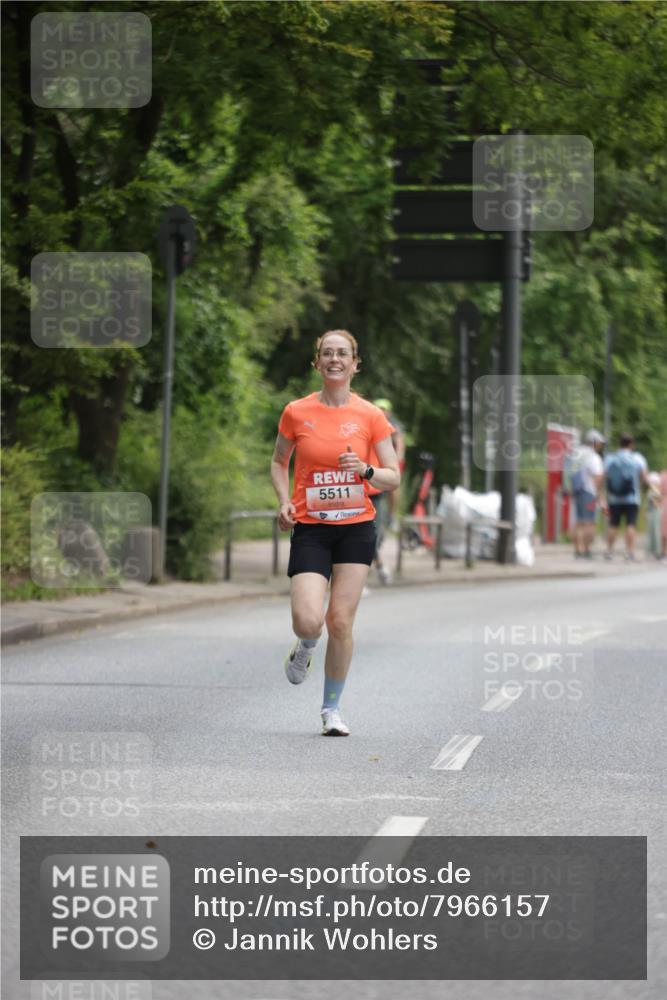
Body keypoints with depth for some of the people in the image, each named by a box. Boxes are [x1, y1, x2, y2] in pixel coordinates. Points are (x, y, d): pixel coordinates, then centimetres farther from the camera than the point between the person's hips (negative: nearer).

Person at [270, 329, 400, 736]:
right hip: (310, 528, 0)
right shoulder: (296, 412, 1)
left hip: (356, 527, 0)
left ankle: (332, 707, 14)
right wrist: (285, 501, -1)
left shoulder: (371, 416, 0)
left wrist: (366, 470, -18)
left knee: (341, 621, -3)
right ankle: (305, 648, 23)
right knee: (308, 621, -16)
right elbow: (279, 461, 16)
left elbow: (394, 477, 3)